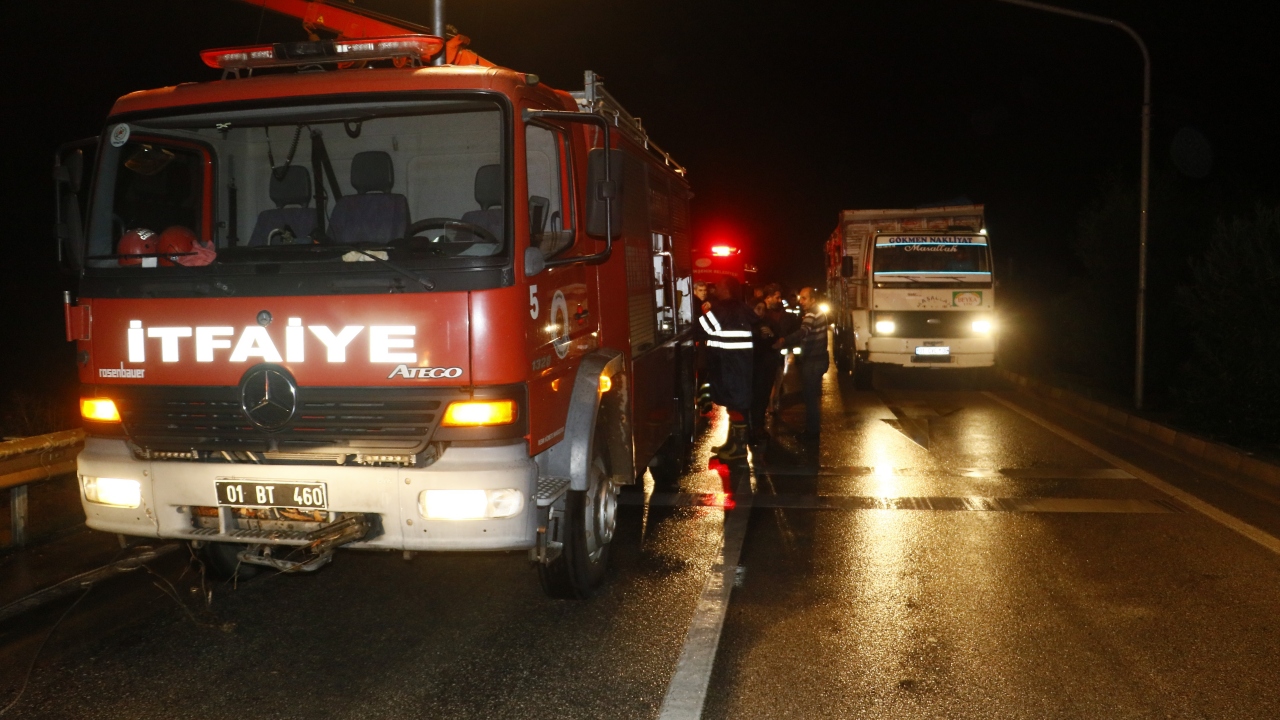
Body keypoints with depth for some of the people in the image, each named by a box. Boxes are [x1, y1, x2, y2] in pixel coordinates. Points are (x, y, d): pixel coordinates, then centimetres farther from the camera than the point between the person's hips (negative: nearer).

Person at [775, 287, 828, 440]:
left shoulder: (812, 315, -19)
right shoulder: (818, 314, 13)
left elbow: (802, 332, -37)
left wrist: (783, 341, -46)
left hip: (812, 361, -11)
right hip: (818, 359, 11)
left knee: (810, 396, -5)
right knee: (814, 395, 20)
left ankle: (811, 432, 1)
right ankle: (814, 428, 31)